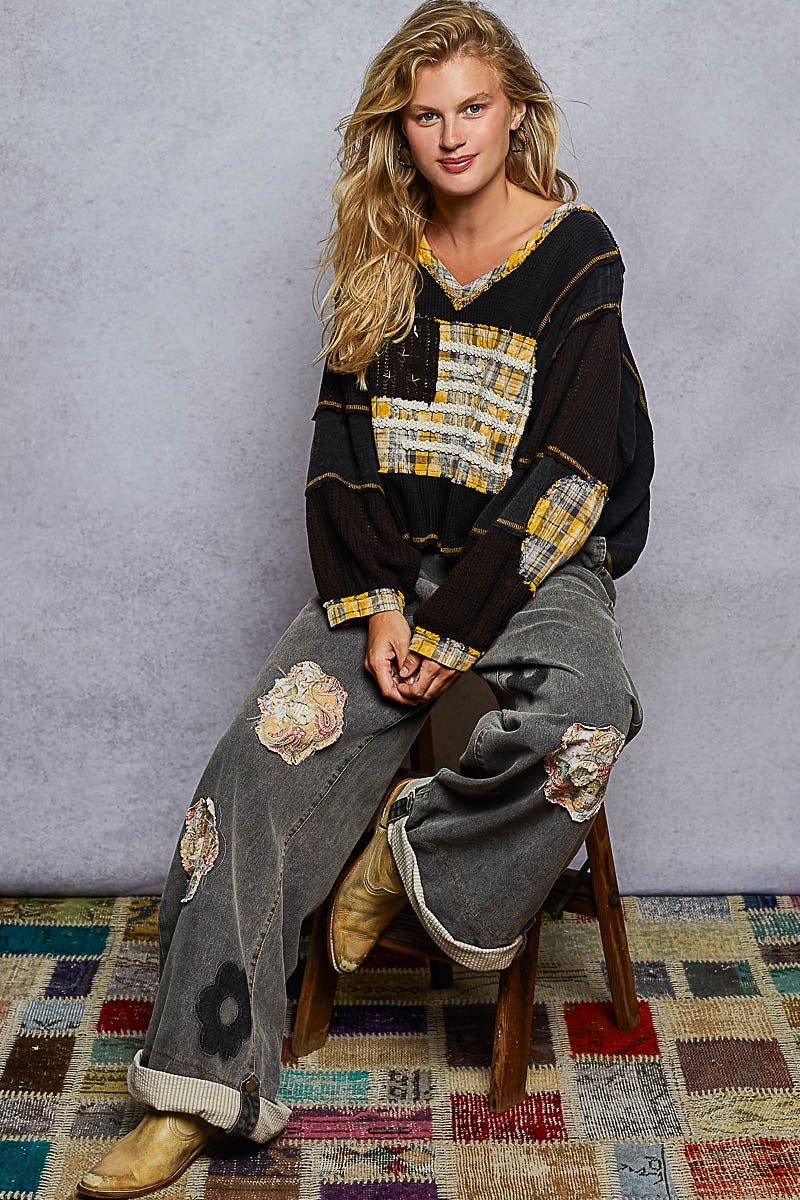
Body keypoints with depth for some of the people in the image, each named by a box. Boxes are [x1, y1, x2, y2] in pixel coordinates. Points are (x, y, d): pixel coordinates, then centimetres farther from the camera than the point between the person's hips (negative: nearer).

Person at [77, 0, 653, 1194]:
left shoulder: (579, 255, -4)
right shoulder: (383, 257, 8)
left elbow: (564, 476, -10)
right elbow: (343, 445, 4)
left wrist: (453, 628, -16)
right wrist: (375, 604, -10)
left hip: (535, 559, -2)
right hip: (396, 561, 3)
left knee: (583, 717, -36)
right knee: (269, 746, -19)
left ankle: (414, 844, -6)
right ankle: (201, 1085, -14)